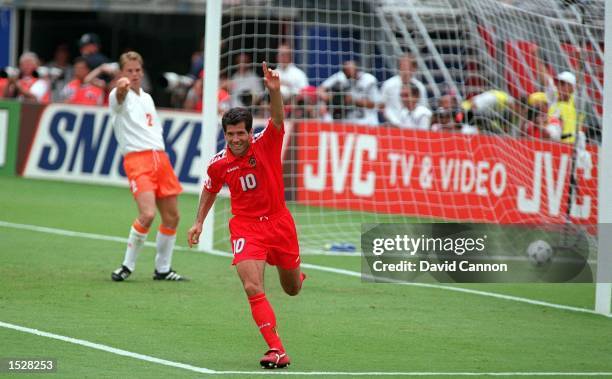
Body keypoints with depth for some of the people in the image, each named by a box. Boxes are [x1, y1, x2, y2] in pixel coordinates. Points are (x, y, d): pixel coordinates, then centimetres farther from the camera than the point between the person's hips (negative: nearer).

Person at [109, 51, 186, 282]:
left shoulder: (147, 98, 22)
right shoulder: (119, 97, -2)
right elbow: (121, 96, -28)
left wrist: (160, 155, 19)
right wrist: (122, 86, -52)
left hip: (160, 157, 7)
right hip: (137, 160, -7)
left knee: (171, 216, 8)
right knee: (147, 214, -22)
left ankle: (163, 269, 22)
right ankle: (128, 266, -7)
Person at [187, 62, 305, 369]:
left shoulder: (266, 144, -12)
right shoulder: (218, 164, -6)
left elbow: (277, 118, -31)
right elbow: (210, 190, 16)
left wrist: (274, 90, -48)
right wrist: (199, 222, 15)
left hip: (279, 223, 0)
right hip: (246, 228, 0)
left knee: (292, 289, 16)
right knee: (253, 288, -21)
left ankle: (294, 273, 57)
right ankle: (276, 350, -22)